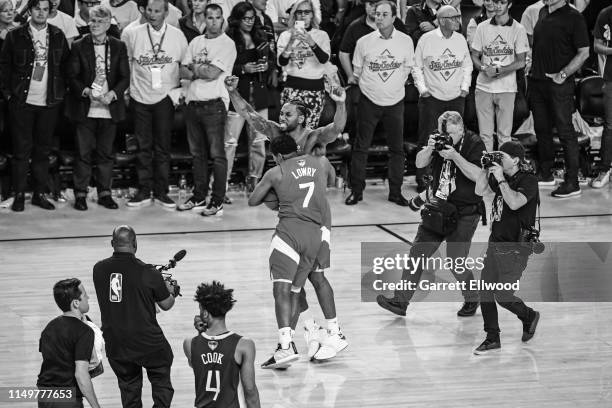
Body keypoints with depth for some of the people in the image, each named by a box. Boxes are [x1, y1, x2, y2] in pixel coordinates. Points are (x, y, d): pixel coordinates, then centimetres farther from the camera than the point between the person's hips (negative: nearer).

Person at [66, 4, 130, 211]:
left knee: (106, 153, 7)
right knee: (83, 153, 0)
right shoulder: (79, 46, 2)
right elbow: (72, 76, 0)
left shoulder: (118, 47, 6)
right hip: (85, 109, -1)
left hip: (109, 108, 1)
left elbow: (125, 77, 4)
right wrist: (86, 91, -17)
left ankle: (105, 193, 15)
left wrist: (112, 94, -13)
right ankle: (80, 194, 7)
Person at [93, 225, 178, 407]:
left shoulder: (99, 269, -5)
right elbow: (166, 305, -3)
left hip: (114, 342, 3)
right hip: (146, 340, -3)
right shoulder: (147, 272, -15)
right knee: (161, 381, 15)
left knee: (128, 388, 18)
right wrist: (170, 292, 21)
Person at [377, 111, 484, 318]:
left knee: (455, 261, -7)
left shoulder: (474, 144, -10)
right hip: (438, 207, 6)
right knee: (417, 252, 1)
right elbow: (420, 163, 0)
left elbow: (477, 175, -20)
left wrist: (455, 156, -27)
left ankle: (472, 299, 19)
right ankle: (400, 301, 5)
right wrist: (429, 148, -19)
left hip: (464, 213, -6)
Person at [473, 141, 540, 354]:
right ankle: (492, 339, 13)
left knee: (503, 295, -7)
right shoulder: (503, 177, 9)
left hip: (515, 247, -8)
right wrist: (485, 169, 0)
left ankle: (529, 317, 23)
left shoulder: (528, 180, -13)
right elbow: (480, 191, 10)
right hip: (495, 243, 8)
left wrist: (501, 179, -22)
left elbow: (514, 203, -27)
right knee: (485, 292, 4)